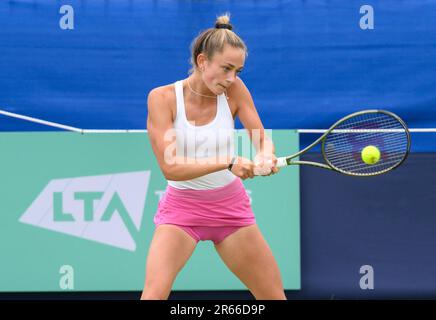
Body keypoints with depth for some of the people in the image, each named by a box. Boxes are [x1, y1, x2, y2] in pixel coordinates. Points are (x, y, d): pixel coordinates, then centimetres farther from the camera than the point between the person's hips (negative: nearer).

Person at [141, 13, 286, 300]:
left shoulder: (234, 90, -7)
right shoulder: (163, 98, -16)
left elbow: (262, 139, -7)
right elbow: (170, 167, -22)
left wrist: (266, 157, -32)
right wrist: (228, 162, -33)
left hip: (231, 208, 3)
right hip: (182, 209, -3)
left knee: (276, 297, 4)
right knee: (154, 294, -22)